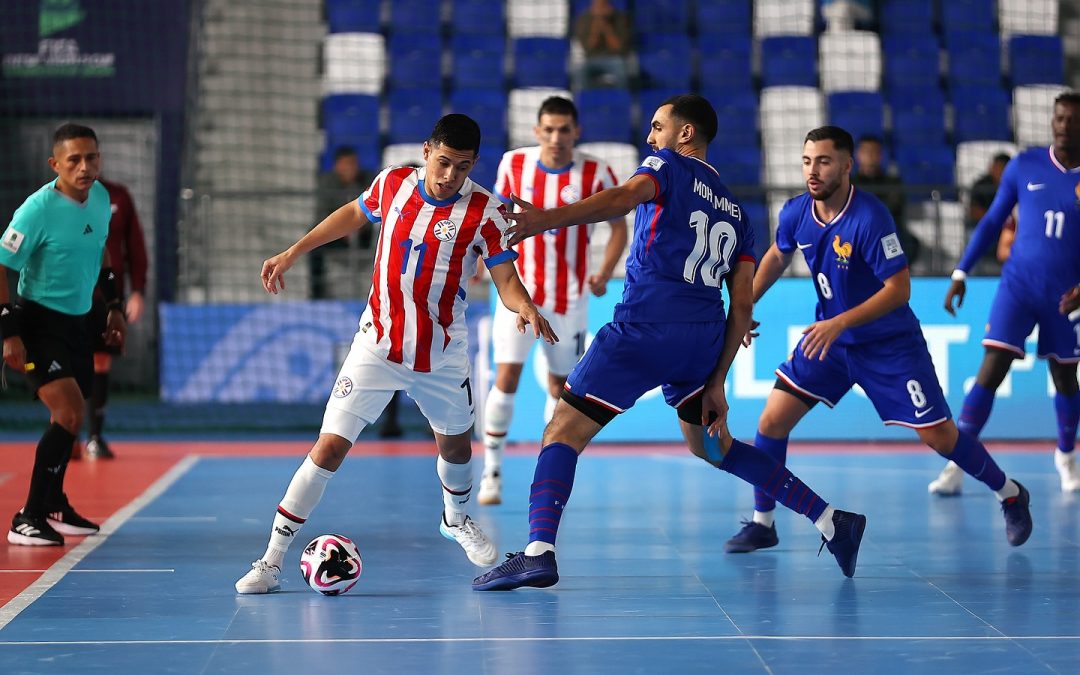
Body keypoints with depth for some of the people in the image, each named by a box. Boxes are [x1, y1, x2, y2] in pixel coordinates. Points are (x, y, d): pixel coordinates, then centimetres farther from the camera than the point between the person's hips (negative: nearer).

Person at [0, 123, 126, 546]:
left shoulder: (101, 197, 0)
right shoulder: (38, 210, -22)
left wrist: (113, 306, 20)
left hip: (77, 320, 8)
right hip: (38, 321, -8)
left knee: (70, 416, 18)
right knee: (69, 412, -20)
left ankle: (54, 506, 37)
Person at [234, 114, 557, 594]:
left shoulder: (486, 212, -12)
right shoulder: (393, 183, -5)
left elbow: (506, 280, -11)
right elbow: (353, 214, 15)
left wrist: (524, 306, -34)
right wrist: (292, 253, 15)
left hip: (441, 356, 1)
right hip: (376, 346, -1)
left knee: (455, 443, 20)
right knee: (330, 447, -12)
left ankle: (456, 520, 55)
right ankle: (271, 562, -8)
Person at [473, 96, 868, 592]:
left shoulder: (669, 166, 5)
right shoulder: (735, 212, 23)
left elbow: (621, 198, -19)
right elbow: (741, 308, 16)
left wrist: (545, 219, -34)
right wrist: (716, 382, 17)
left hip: (646, 328, -7)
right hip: (705, 337, 7)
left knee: (565, 429, -4)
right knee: (714, 447, 25)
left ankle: (539, 551, -22)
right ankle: (832, 521, 21)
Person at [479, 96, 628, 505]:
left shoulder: (595, 175, -10)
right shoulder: (514, 164, -4)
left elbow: (618, 226, -1)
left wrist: (604, 273, -12)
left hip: (569, 298, 0)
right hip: (520, 288, 0)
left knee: (560, 383, 10)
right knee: (506, 376, -12)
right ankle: (492, 472, -4)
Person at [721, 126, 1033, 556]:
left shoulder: (870, 218, -27)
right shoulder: (795, 213, -8)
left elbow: (899, 290, -26)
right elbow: (777, 256, 15)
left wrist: (838, 323, -32)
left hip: (890, 343, -5)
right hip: (829, 337, 5)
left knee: (939, 436, -1)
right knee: (772, 420, -7)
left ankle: (1010, 495, 25)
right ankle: (762, 524, 8)